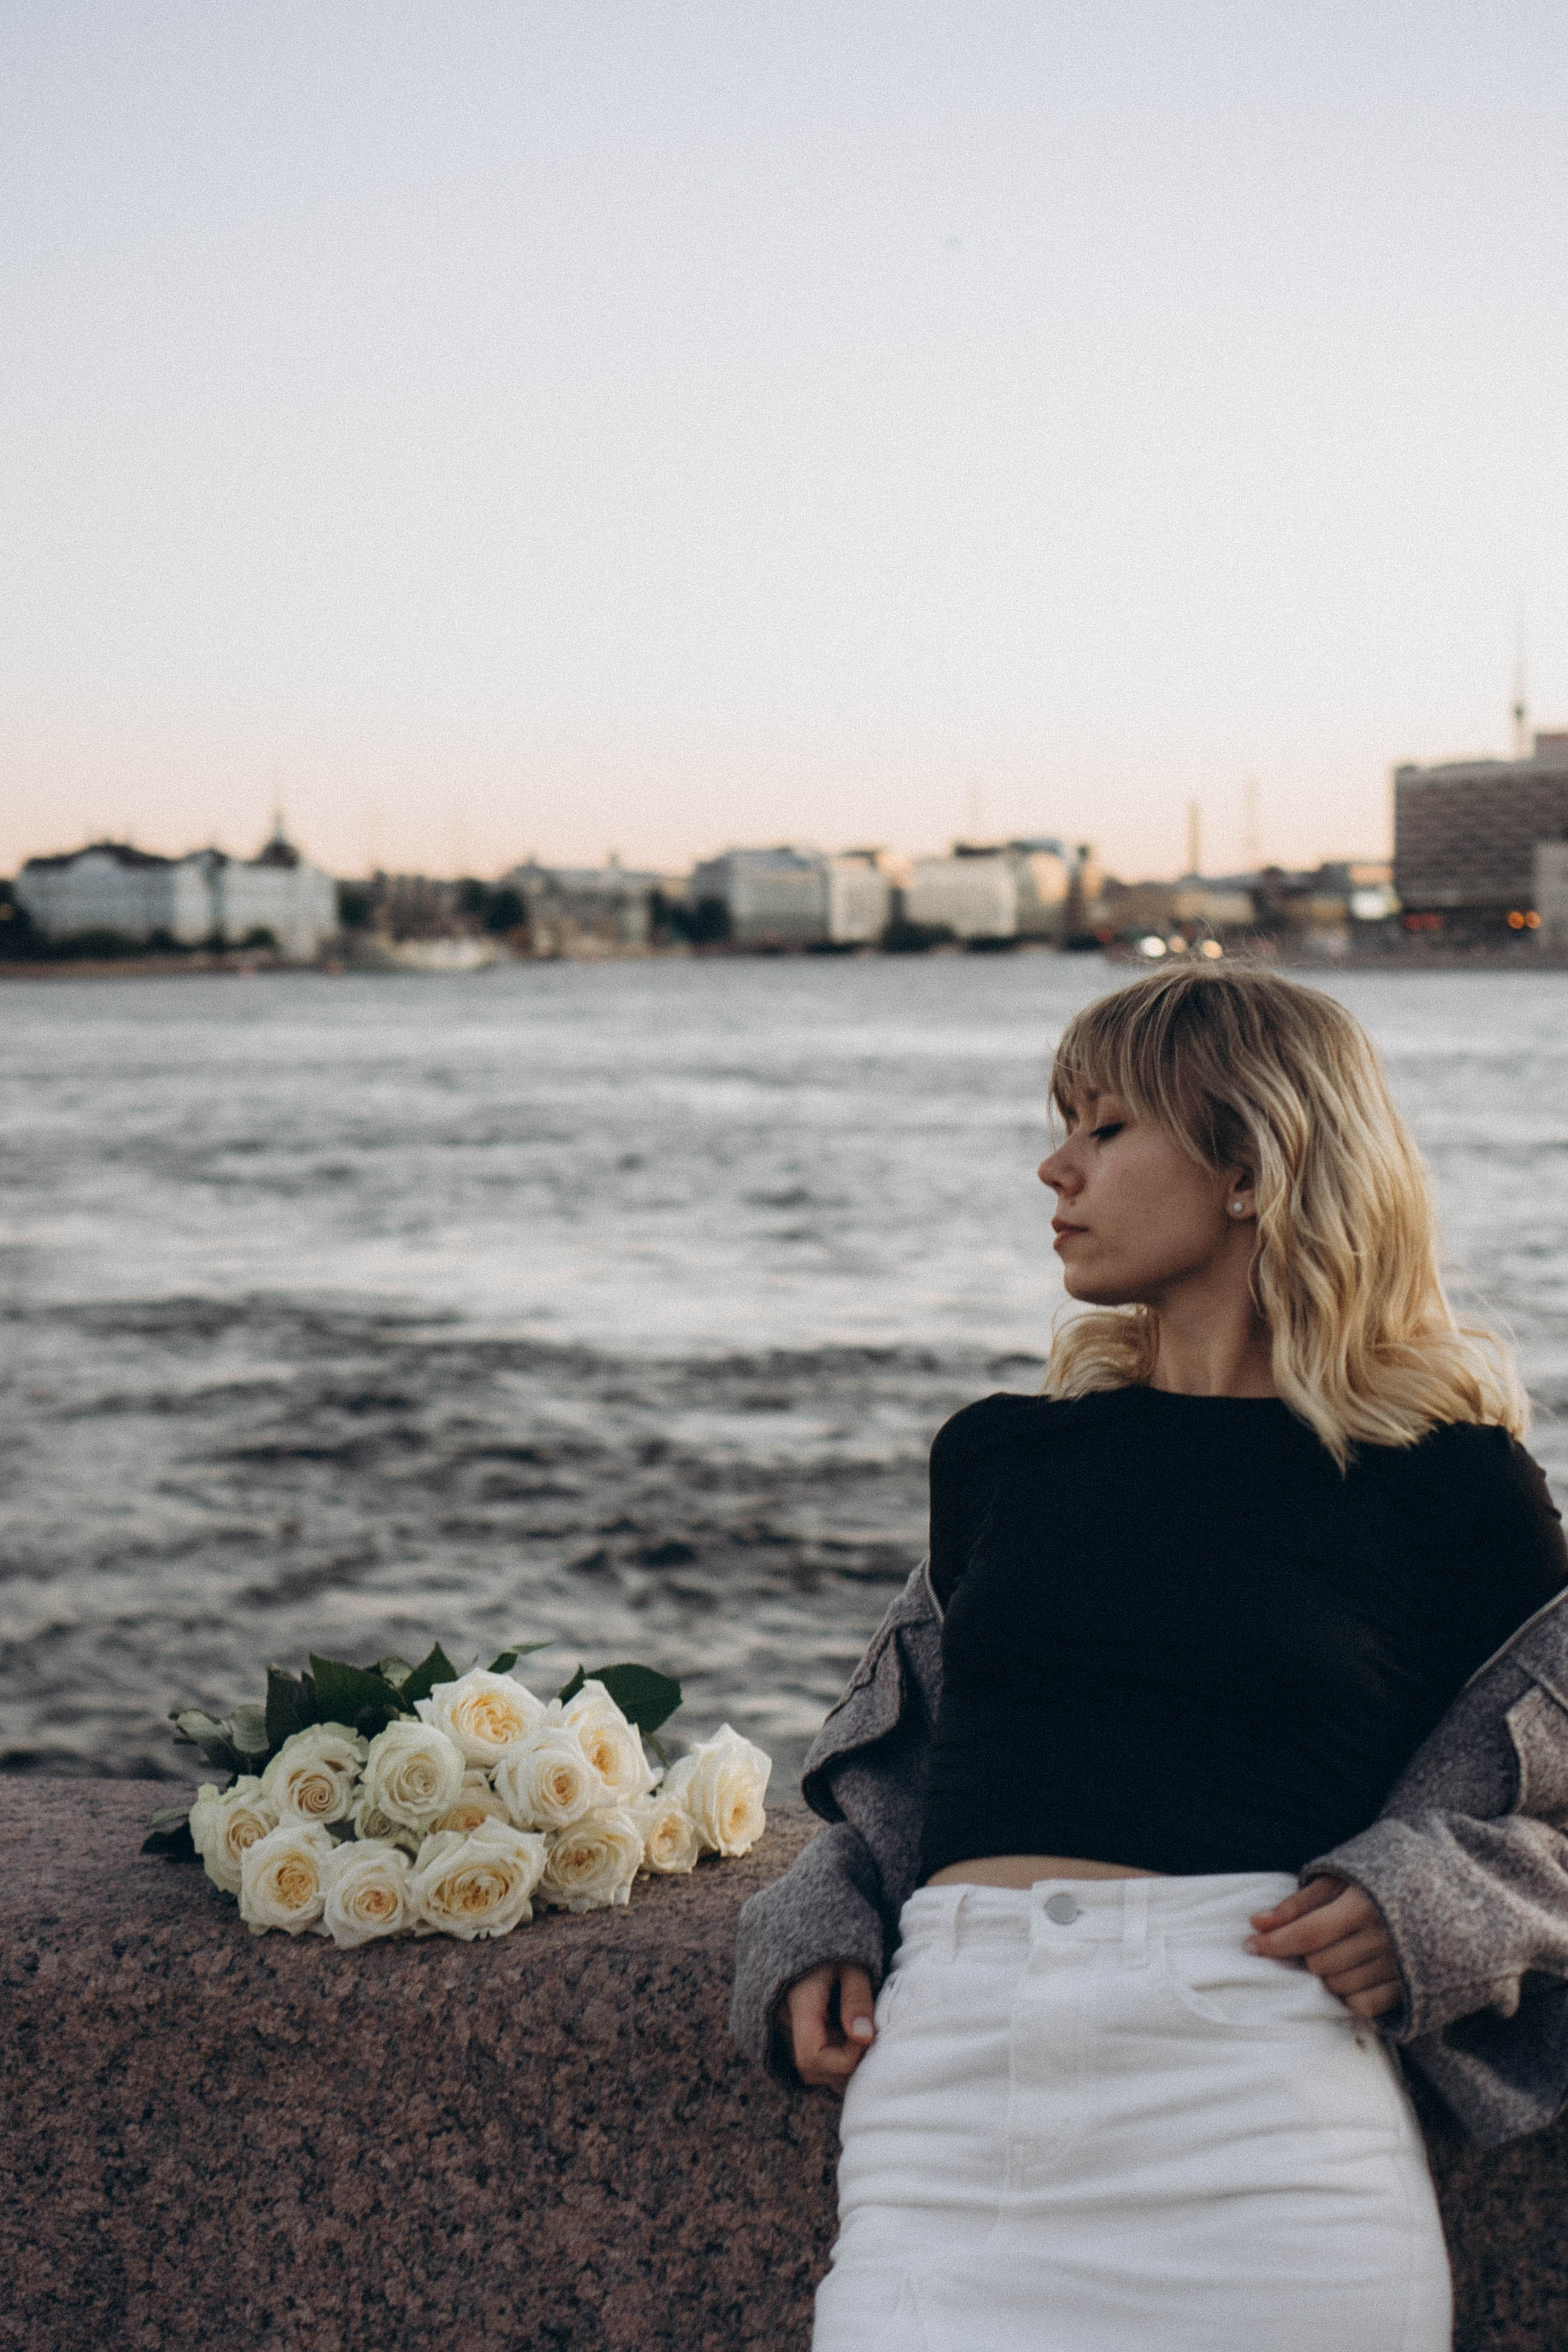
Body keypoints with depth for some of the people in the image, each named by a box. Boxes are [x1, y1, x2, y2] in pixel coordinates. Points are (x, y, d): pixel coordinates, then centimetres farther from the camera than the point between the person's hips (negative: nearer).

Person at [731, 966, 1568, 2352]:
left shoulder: (1446, 1483, 5)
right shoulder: (1000, 1453, 16)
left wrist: (1426, 1909, -7)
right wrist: (825, 1929, 8)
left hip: (1253, 2102, -3)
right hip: (951, 2070, 3)